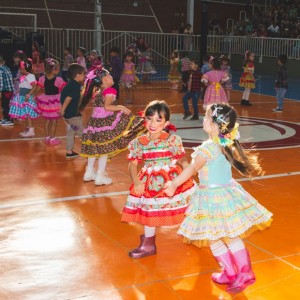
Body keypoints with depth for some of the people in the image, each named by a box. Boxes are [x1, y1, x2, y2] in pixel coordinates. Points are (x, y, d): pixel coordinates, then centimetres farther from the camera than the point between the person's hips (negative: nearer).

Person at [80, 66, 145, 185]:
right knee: (104, 149, 2)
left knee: (94, 148, 20)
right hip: (105, 122, -8)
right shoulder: (109, 91, -15)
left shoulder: (97, 91, 8)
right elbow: (107, 107, -28)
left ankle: (89, 172, 32)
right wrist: (121, 108, -23)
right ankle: (100, 176, 8)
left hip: (95, 121, 8)